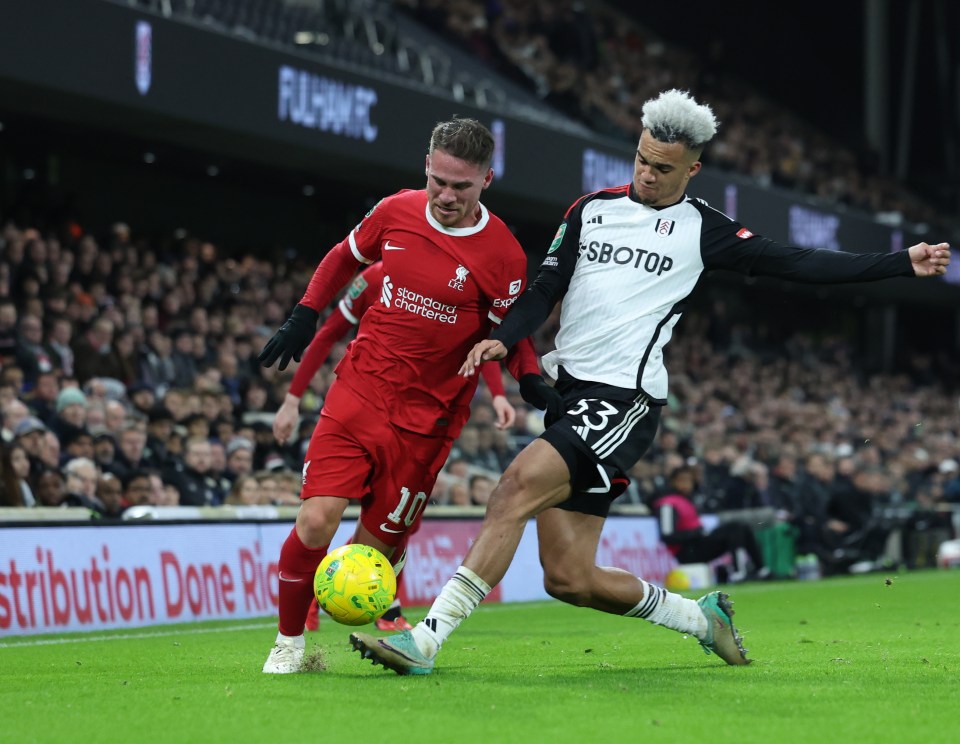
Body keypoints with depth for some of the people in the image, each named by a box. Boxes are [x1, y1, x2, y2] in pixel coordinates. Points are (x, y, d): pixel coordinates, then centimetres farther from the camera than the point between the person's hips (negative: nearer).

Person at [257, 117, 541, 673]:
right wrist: (305, 315, 13)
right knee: (316, 523, -11)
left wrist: (531, 379, -16)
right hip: (358, 392, 2)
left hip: (425, 418, -2)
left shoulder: (502, 256, -9)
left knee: (375, 548, 0)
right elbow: (346, 257, 20)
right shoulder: (396, 212, 0)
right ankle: (290, 643, 8)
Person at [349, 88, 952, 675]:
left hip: (625, 401, -5)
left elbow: (799, 264, 5)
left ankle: (428, 639, -27)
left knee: (520, 483, -27)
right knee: (570, 580, 2)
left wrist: (903, 265, 0)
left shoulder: (703, 230, 5)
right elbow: (547, 289, 12)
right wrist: (503, 340, -8)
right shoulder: (592, 209, 14)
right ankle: (700, 616, 25)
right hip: (567, 395, 5)